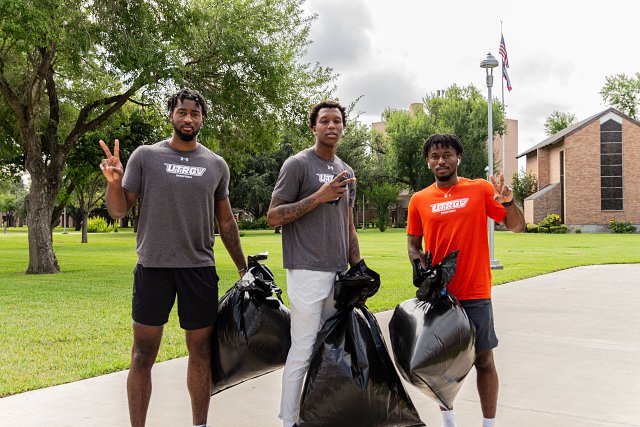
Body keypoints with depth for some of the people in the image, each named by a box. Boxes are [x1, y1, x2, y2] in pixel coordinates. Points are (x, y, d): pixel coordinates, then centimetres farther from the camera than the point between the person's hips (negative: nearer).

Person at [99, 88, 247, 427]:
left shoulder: (216, 165, 9)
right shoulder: (145, 156, 2)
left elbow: (225, 221, 16)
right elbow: (118, 211, 3)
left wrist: (243, 267, 16)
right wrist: (114, 182, -17)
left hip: (200, 269, 2)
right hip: (153, 268, -2)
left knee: (201, 353, 9)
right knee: (143, 355, 4)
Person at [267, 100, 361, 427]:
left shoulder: (346, 172, 16)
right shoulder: (297, 164, -4)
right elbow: (273, 217, -9)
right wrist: (319, 196, -17)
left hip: (339, 273, 6)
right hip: (308, 272, -6)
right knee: (303, 350, -3)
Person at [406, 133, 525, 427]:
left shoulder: (481, 189, 0)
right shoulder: (419, 200, 4)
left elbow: (517, 227, 1)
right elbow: (413, 246, 8)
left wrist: (508, 201, -19)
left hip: (475, 293, -1)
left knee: (484, 360, 5)